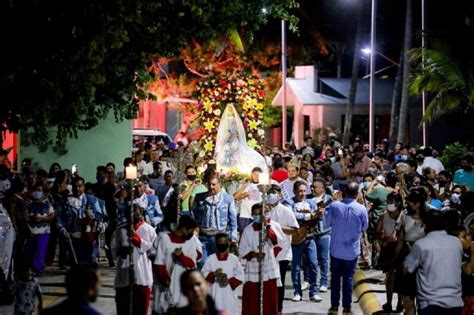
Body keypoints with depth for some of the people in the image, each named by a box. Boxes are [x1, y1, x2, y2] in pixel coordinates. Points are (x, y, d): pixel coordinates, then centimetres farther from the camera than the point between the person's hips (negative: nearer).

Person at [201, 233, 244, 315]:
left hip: (230, 292, 0)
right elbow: (204, 274, 3)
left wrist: (229, 281, -13)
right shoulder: (211, 259, 3)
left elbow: (240, 275, 2)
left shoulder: (234, 259, 3)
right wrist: (213, 274, -16)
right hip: (216, 292, 0)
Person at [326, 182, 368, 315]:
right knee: (348, 278, 7)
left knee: (335, 277, 12)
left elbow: (327, 223, 3)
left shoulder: (334, 205, -10)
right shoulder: (361, 209, -12)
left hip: (336, 249, 1)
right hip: (352, 250, -1)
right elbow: (365, 227, 4)